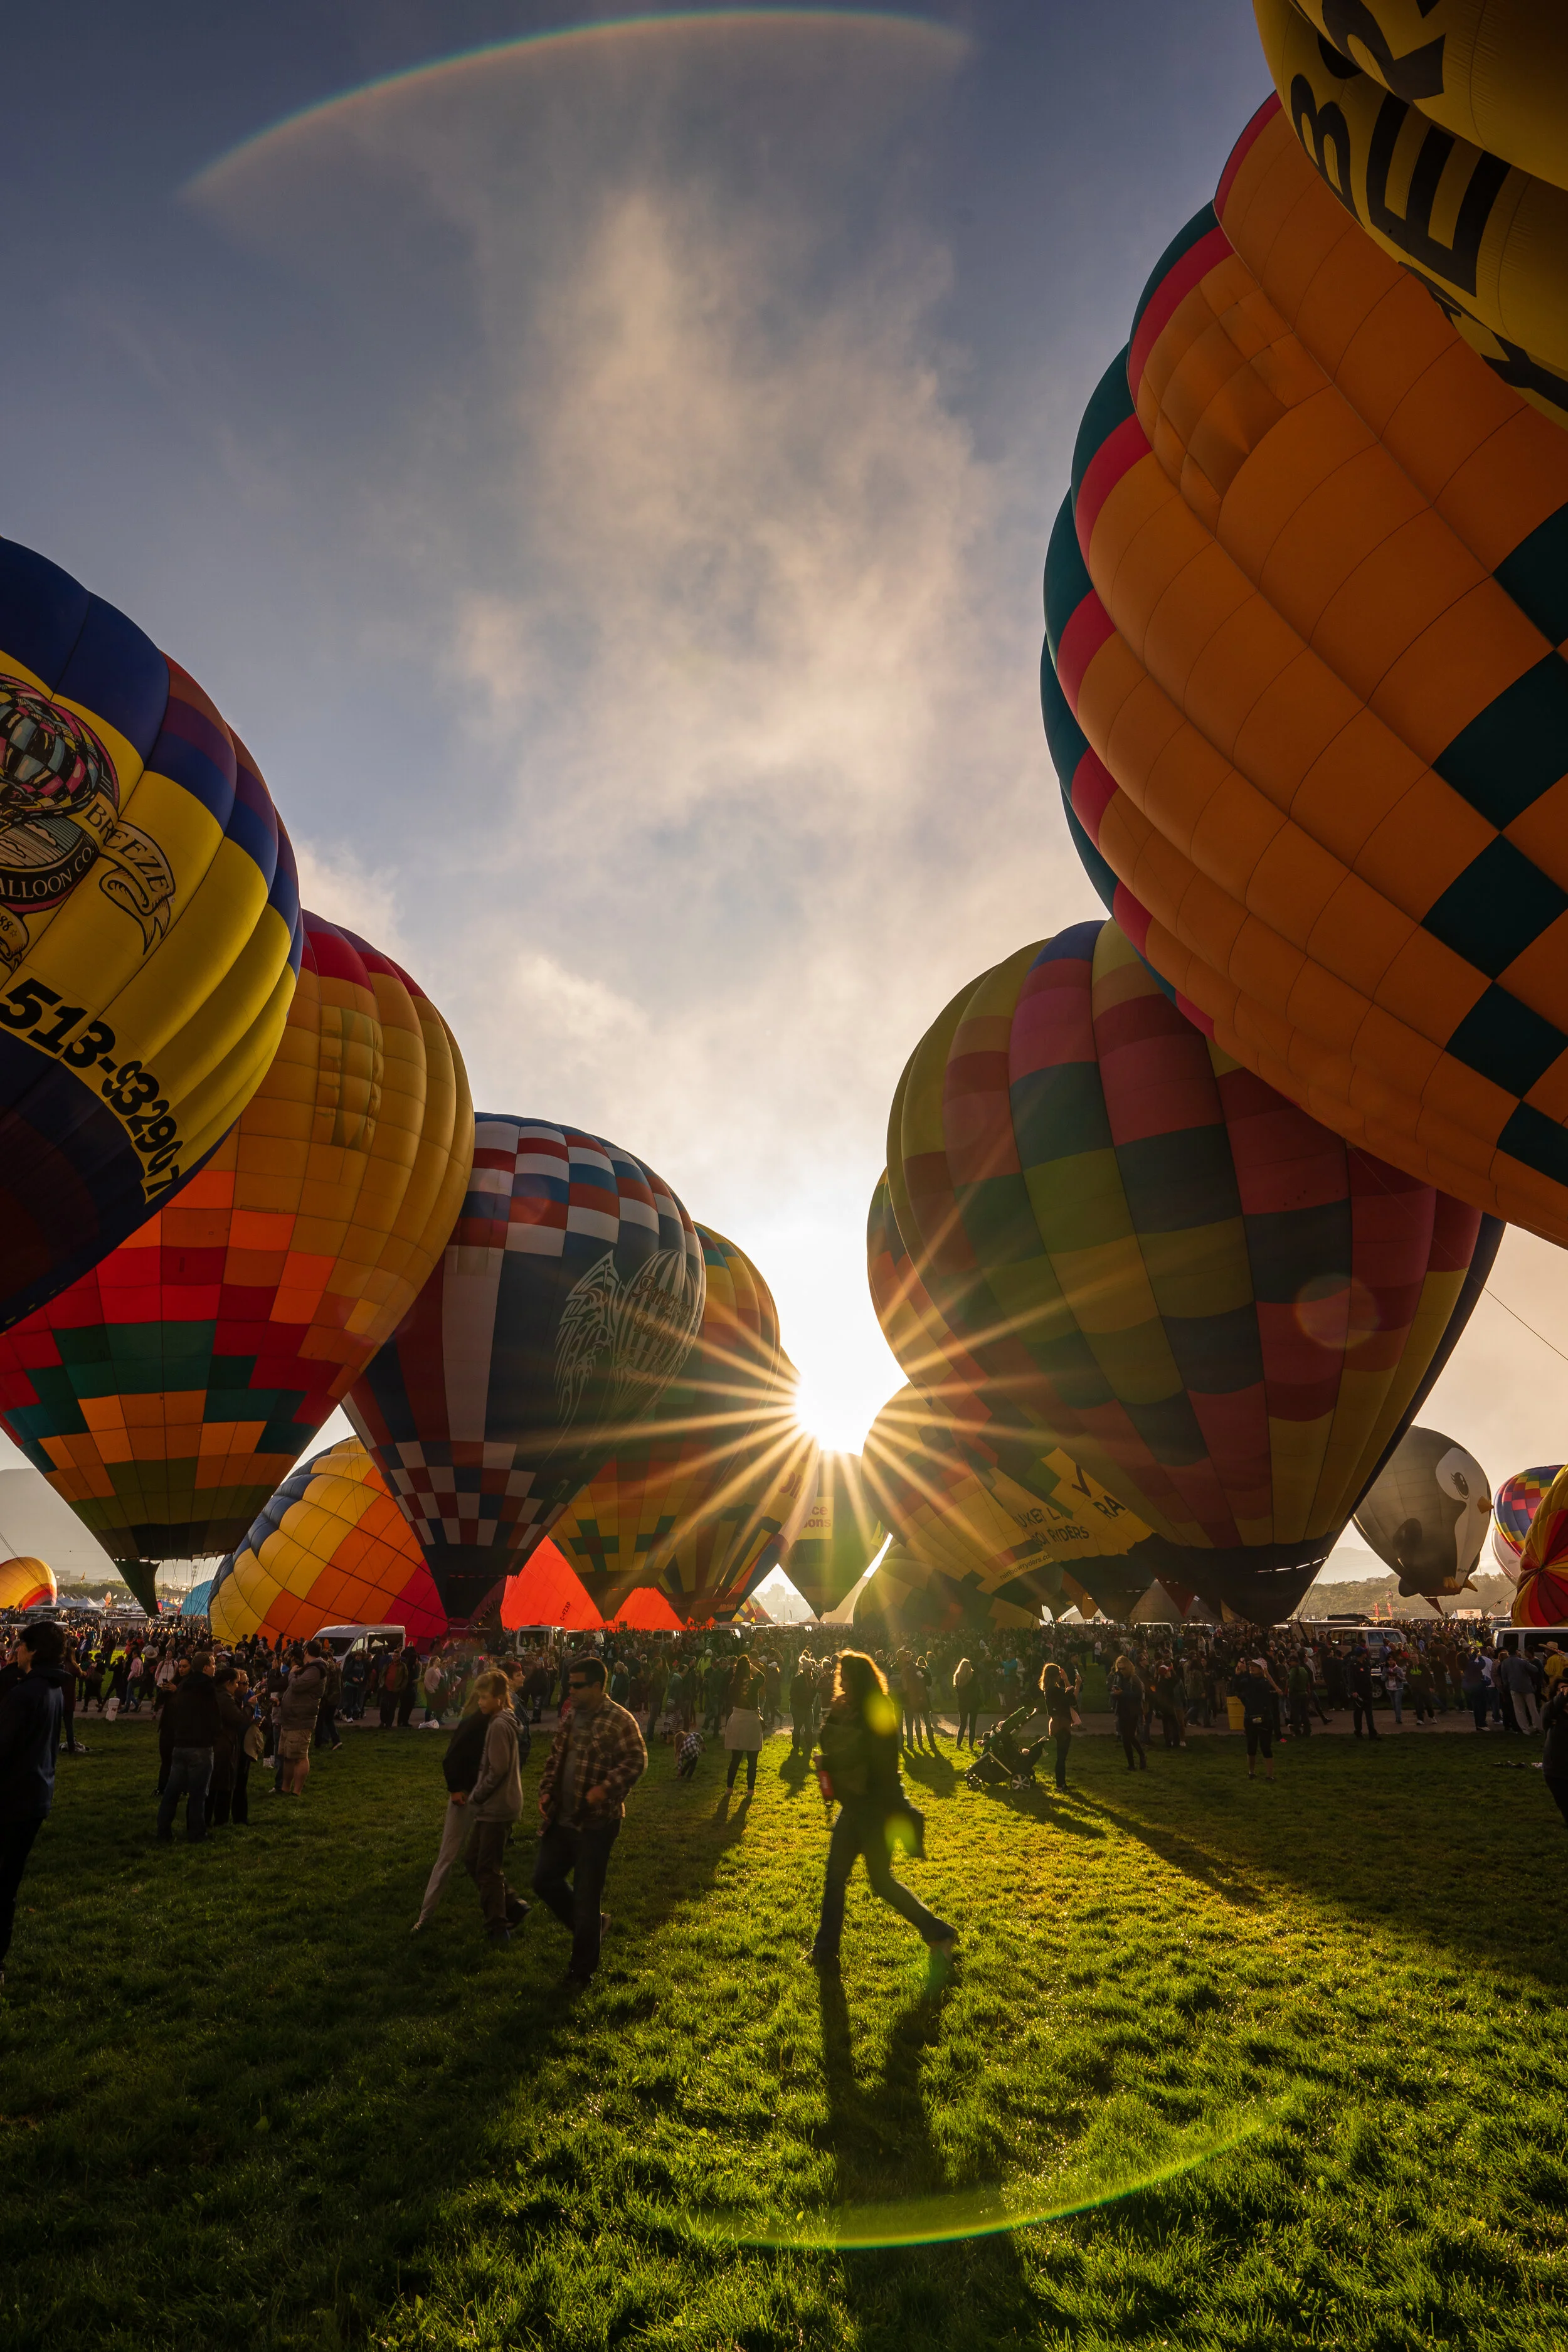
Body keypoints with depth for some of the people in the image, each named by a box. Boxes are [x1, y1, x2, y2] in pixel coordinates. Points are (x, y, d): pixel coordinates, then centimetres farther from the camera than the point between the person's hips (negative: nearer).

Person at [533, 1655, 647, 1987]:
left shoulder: (619, 1720, -16)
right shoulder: (571, 1716, 8)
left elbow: (637, 1761, -18)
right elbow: (555, 1758, 18)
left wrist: (605, 1788, -28)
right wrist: (546, 1791, 4)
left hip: (595, 1823, -8)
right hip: (561, 1819, 8)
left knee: (585, 1897, 3)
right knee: (544, 1879, 11)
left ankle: (582, 1970, 22)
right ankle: (593, 1924, 32)